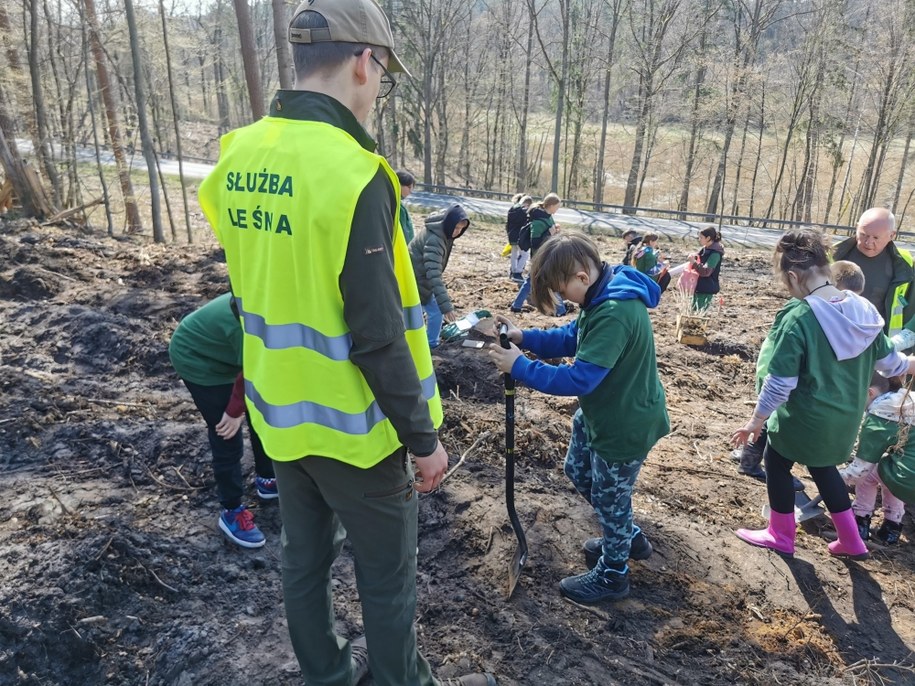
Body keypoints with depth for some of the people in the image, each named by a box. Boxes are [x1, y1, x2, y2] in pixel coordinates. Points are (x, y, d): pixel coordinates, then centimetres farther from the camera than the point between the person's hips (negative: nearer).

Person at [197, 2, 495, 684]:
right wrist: (423, 436, -13)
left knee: (305, 557, 23)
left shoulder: (239, 155, 0)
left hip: (281, 414, 8)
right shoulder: (351, 172, -25)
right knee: (388, 576, 14)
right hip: (351, 426, -7)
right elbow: (378, 336, -24)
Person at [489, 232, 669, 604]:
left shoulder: (614, 314, -34)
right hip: (599, 412, 10)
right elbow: (572, 338, 7)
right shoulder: (603, 297, -3)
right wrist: (524, 337, -6)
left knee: (609, 499, 10)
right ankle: (628, 538, 46)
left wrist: (519, 367, -28)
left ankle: (612, 575, 36)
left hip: (626, 425, -10)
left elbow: (578, 379, -35)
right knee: (578, 471, 26)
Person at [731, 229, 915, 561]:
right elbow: (887, 360, 7)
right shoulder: (862, 309, -6)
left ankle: (781, 537, 32)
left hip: (803, 417, -7)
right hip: (844, 417, 7)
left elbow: (780, 383, -24)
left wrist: (756, 420, -11)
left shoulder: (798, 317, -26)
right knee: (822, 467, 28)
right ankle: (851, 541, 36)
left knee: (776, 464, 18)